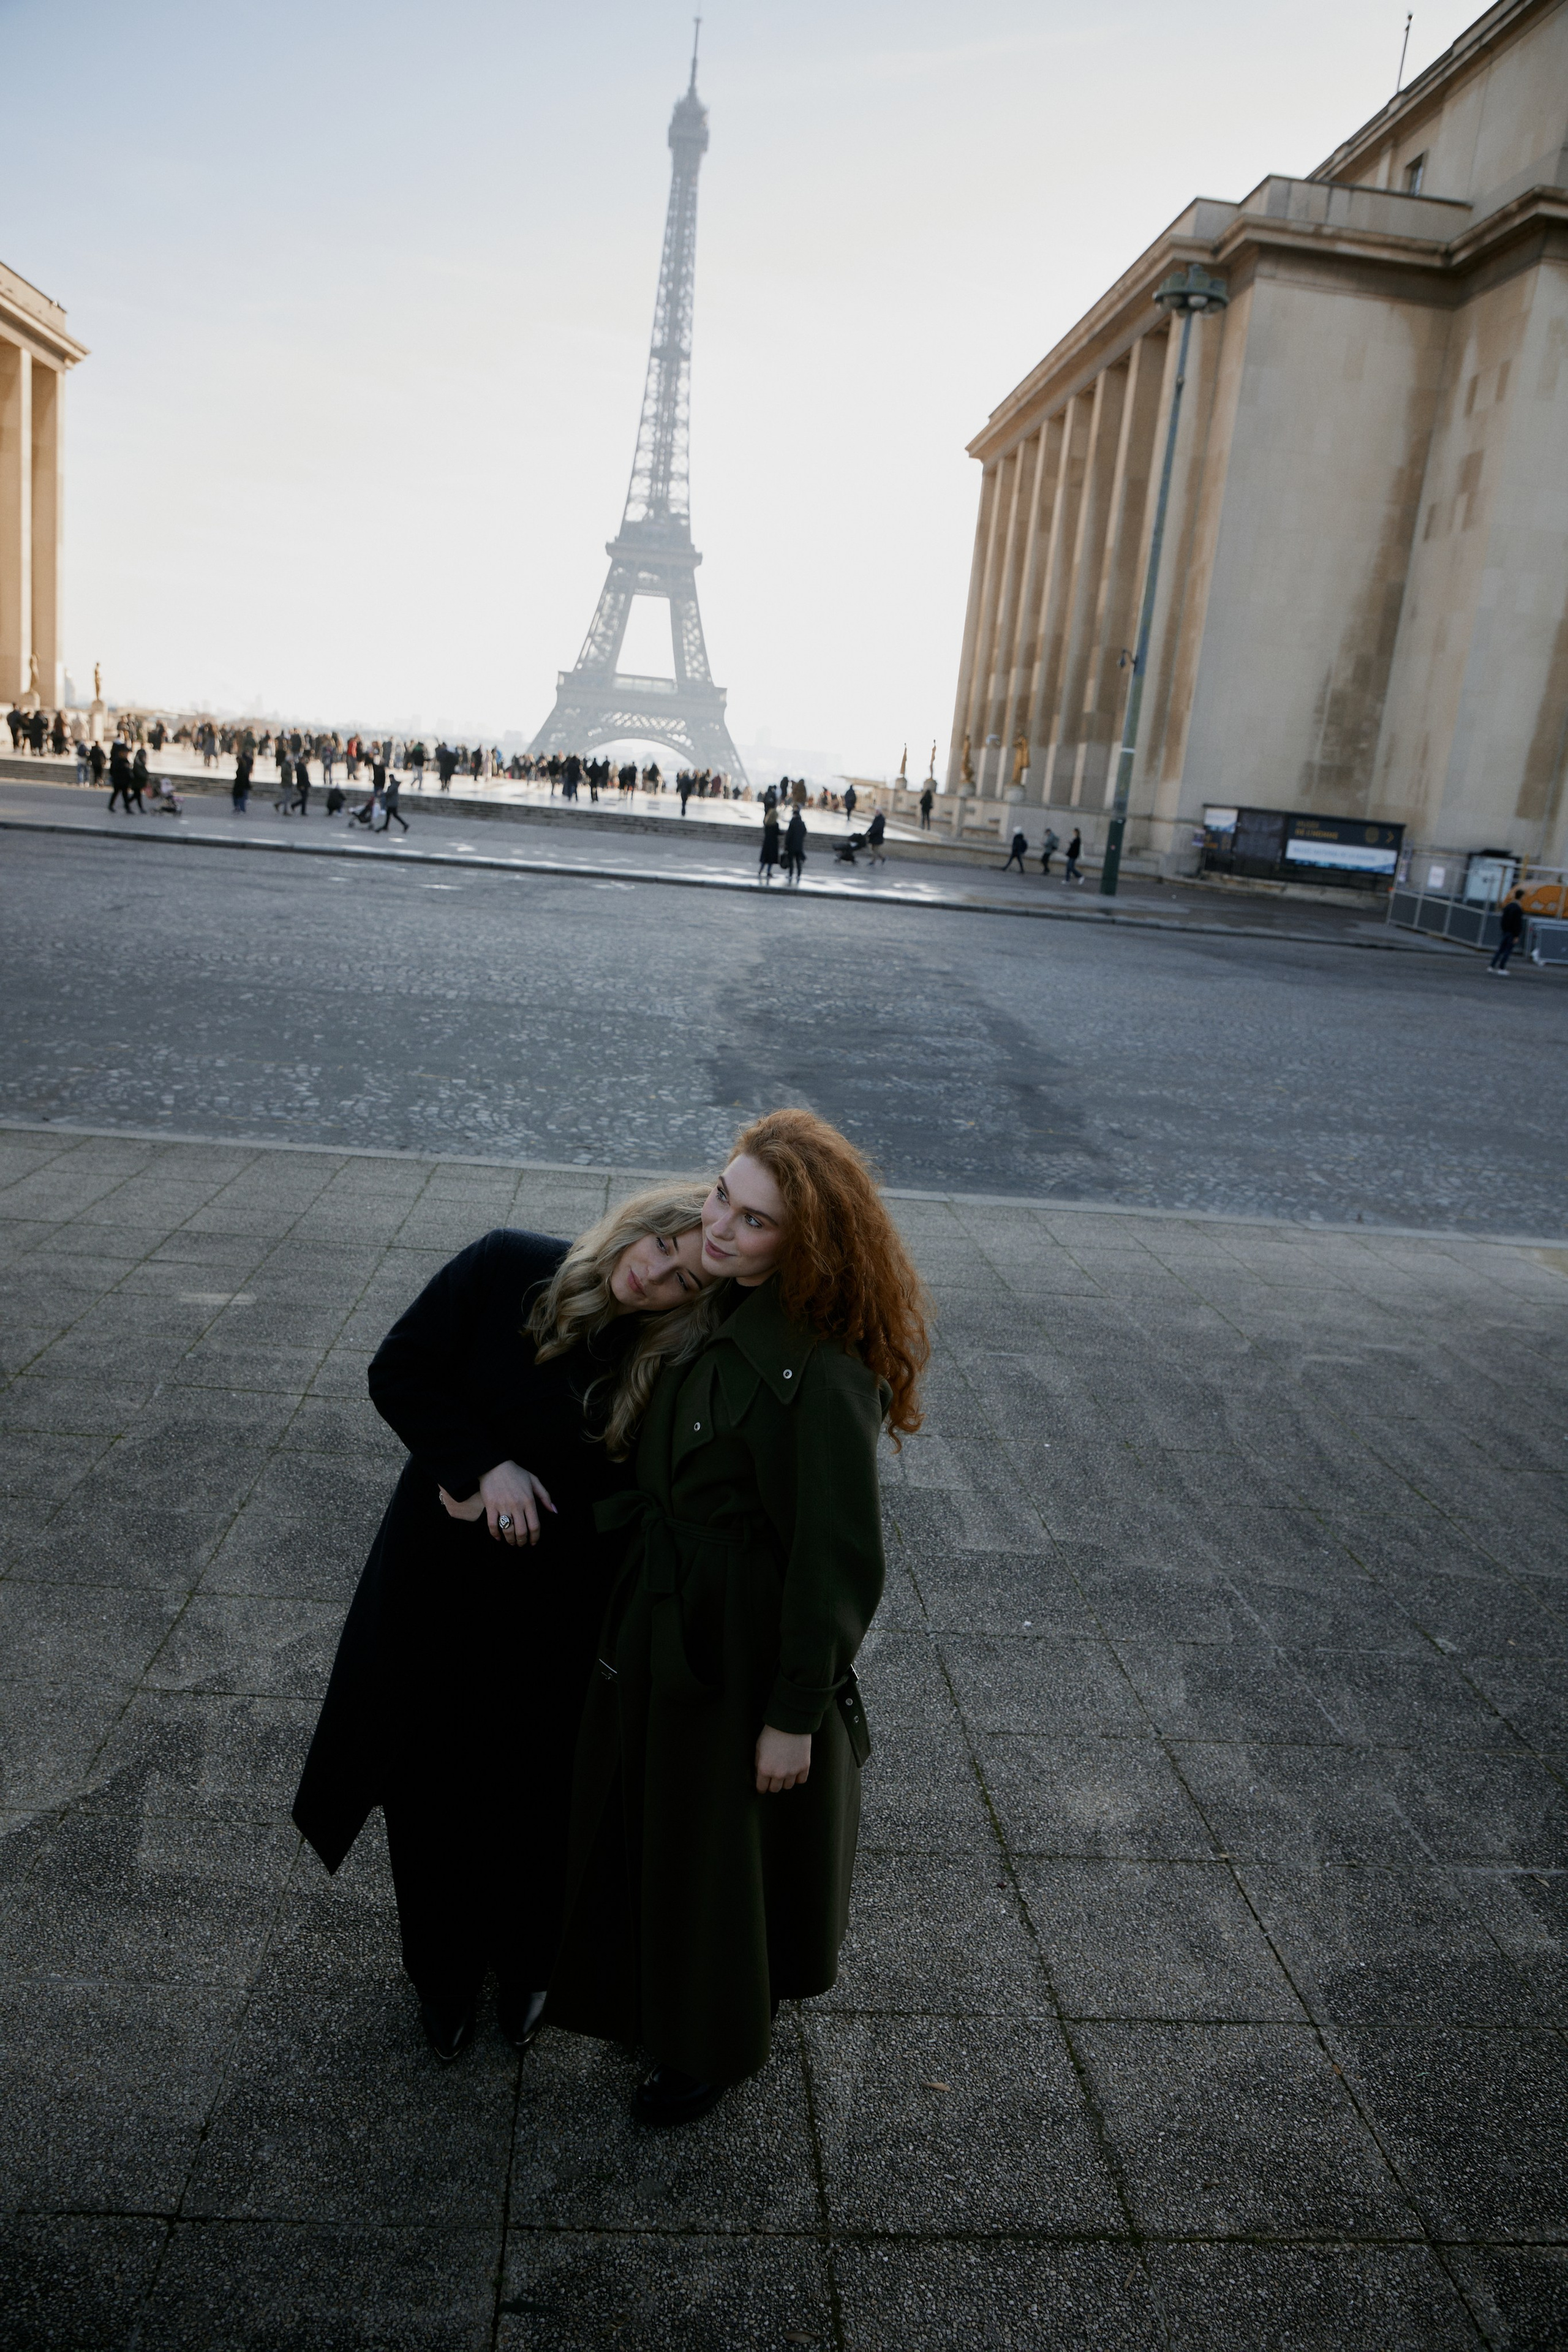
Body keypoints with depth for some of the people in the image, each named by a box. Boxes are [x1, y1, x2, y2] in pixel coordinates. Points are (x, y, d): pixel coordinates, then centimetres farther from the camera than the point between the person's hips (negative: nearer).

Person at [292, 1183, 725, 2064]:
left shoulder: (673, 1370, -19)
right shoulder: (506, 1268, -19)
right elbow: (397, 1372, -11)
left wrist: (527, 1500, -16)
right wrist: (484, 1470, -20)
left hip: (561, 1607, -1)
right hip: (439, 1579, 1)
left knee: (538, 1792, 17)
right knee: (438, 1779, 16)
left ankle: (529, 1962, 46)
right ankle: (446, 1970, 43)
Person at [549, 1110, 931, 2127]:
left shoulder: (822, 1376, -31)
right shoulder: (723, 1310, -5)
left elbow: (836, 1557, -24)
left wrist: (794, 1716, -18)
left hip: (743, 1646, -8)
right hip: (665, 1616, 8)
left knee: (723, 1844, 16)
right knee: (653, 1817, 28)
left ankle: (716, 2042, 46)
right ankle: (658, 1995, 57)